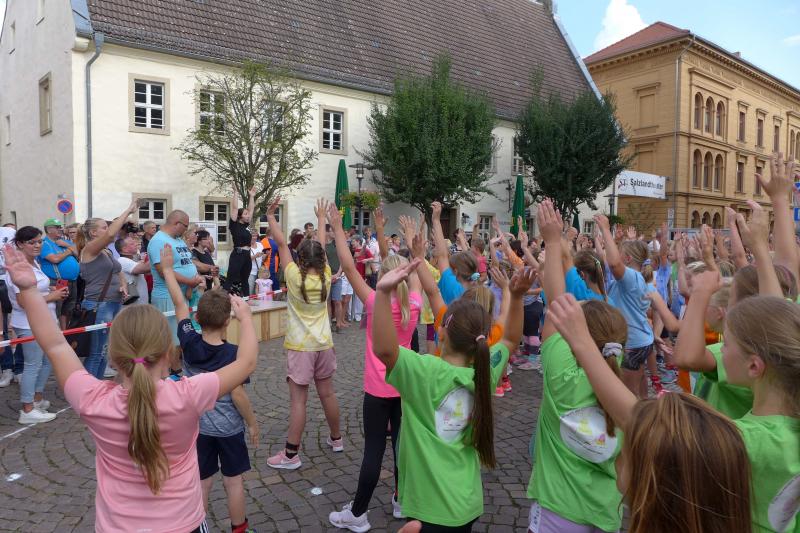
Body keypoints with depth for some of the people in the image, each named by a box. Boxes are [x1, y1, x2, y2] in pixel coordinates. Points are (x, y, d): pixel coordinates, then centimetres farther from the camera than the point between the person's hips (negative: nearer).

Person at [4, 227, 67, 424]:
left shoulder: (34, 263, 10)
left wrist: (52, 289, 7)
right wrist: (52, 297, -18)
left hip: (44, 321, 9)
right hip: (29, 324, -9)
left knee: (47, 361, 18)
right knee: (33, 365, -1)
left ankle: (38, 398, 33)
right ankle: (27, 411, 10)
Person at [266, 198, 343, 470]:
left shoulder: (295, 278, -15)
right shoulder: (325, 277, -5)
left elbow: (281, 243, -10)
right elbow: (321, 245, 7)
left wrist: (270, 216, -2)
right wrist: (321, 218, 19)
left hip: (300, 346, -4)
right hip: (323, 344, 5)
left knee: (298, 400, -2)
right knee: (327, 393, 17)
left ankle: (291, 454, 4)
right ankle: (336, 438, 31)